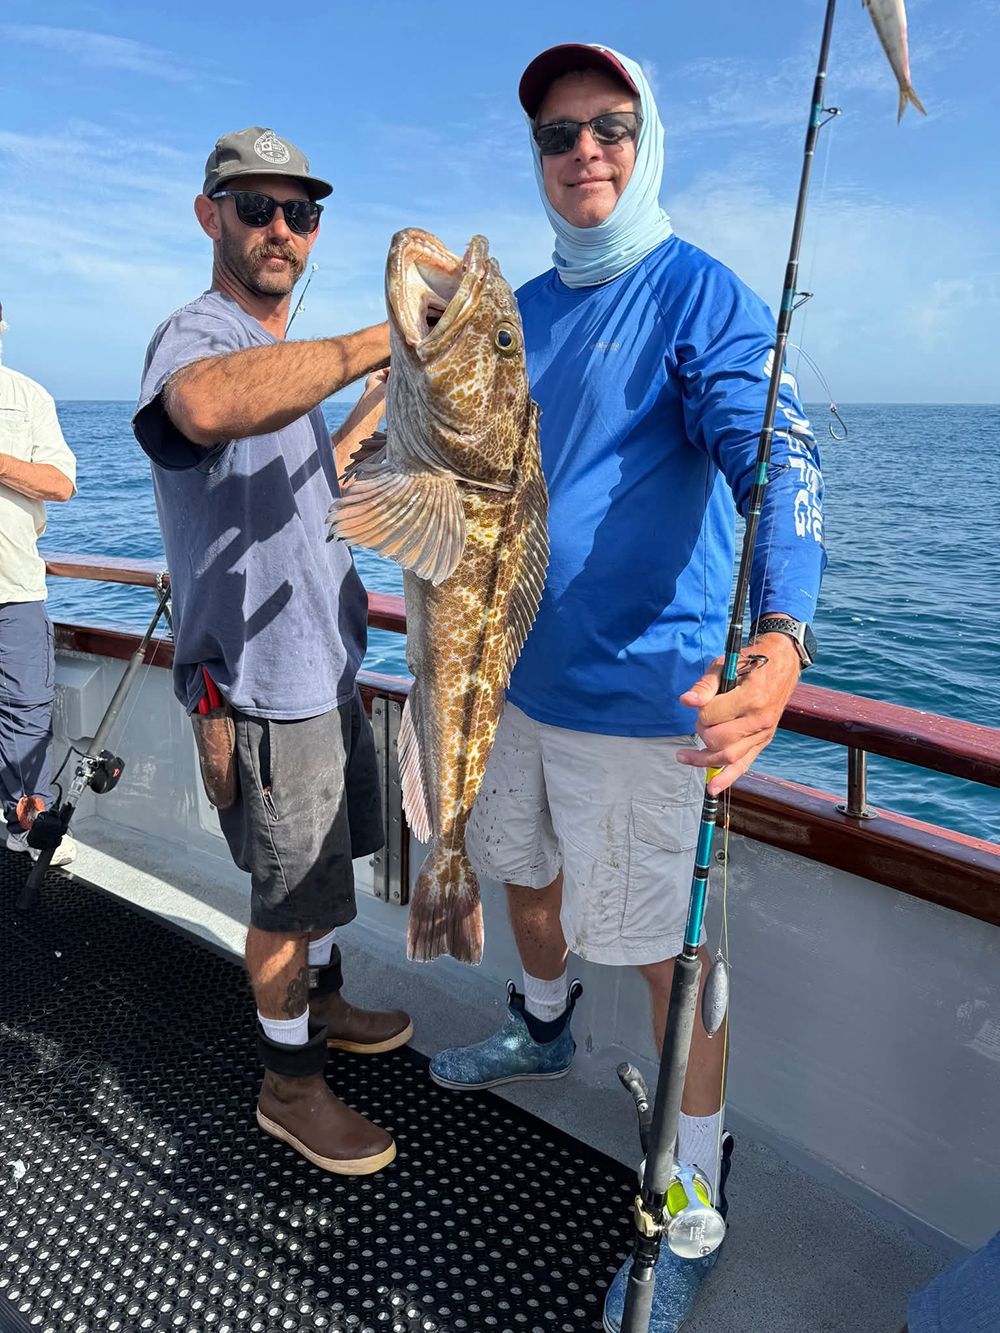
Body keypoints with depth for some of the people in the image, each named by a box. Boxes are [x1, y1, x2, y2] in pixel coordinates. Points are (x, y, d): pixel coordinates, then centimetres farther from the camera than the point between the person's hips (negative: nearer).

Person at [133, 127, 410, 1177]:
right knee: (289, 894, 6)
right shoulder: (195, 335, -18)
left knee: (321, 866, 23)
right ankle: (288, 1085, 28)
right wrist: (382, 338, -39)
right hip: (263, 685, -9)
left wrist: (376, 405, 22)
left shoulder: (281, 359, 13)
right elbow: (206, 407, -46)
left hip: (324, 665, 9)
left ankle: (319, 1004, 46)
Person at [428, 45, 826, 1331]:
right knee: (522, 866, 24)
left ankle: (695, 1193, 26)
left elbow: (778, 462, -25)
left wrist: (780, 642, -42)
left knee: (667, 942, 3)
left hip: (635, 692, -7)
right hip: (515, 675, 7)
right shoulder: (519, 313, 12)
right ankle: (542, 1029, 53)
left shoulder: (701, 295, -9)